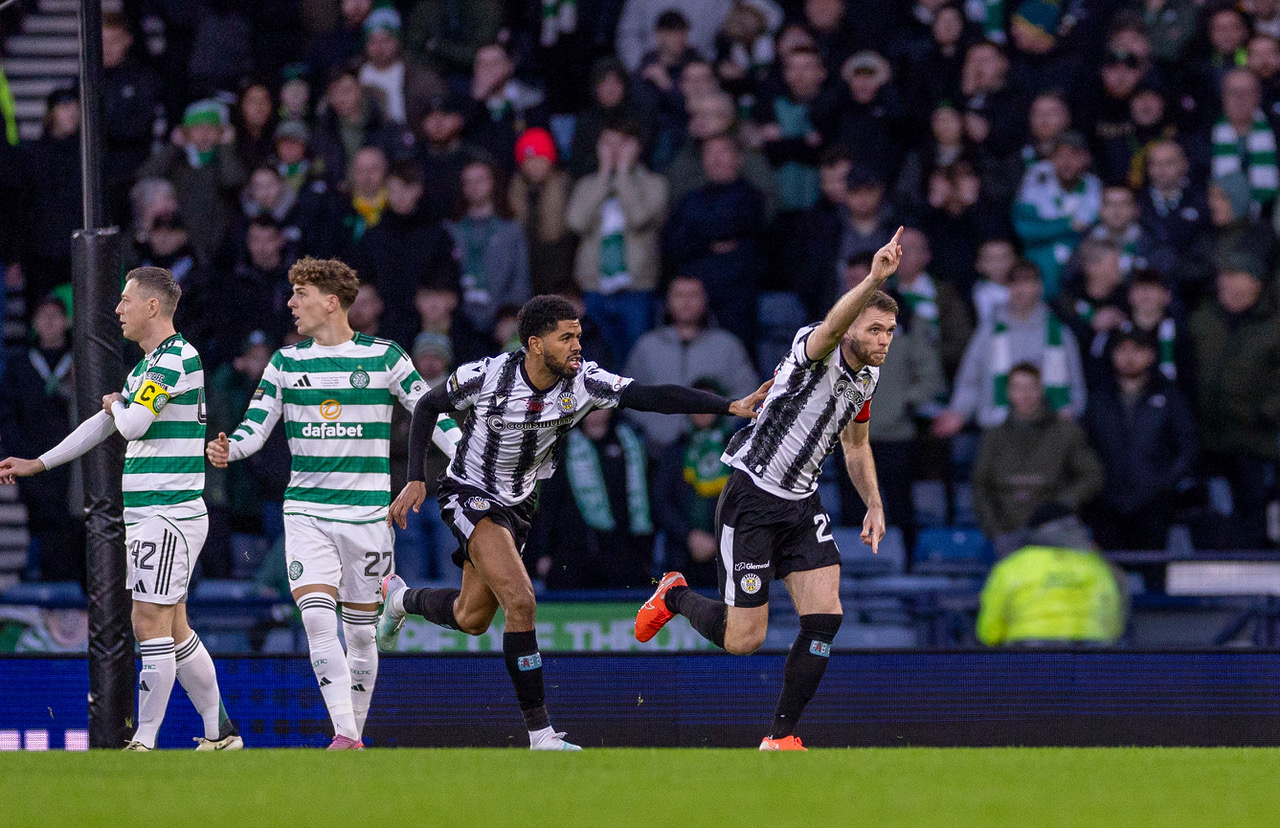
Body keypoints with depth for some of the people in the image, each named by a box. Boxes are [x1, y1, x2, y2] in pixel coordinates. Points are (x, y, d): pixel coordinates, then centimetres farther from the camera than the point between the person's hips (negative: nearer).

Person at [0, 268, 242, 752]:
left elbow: (132, 424, -21)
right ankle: (220, 733, 17)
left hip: (169, 515, -10)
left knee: (151, 623, -11)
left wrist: (116, 404, 3)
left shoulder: (174, 358, -13)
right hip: (145, 515, 10)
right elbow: (104, 424, 27)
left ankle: (145, 742, -12)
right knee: (170, 628, 11)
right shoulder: (148, 364, 18)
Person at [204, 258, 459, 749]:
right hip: (306, 512, 1)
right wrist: (227, 450, -14)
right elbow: (255, 426, 7)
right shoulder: (287, 362, 7)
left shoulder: (384, 357, 0)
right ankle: (344, 736, -18)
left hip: (367, 512, -1)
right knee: (316, 617, -16)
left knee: (360, 629, 4)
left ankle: (355, 732, 19)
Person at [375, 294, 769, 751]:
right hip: (469, 493, -6)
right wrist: (415, 480, -11)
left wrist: (731, 406, -35)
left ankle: (400, 598, 51)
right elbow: (427, 407, -5)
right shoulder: (485, 377, -22)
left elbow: (654, 396, -24)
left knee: (471, 619, 17)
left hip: (519, 502, 6)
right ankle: (540, 735, -18)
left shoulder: (583, 381, -16)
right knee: (520, 602, -22)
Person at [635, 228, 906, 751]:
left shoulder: (867, 376, 7)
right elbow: (832, 326, -44)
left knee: (825, 618, -10)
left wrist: (874, 505, 16)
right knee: (743, 640, -5)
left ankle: (781, 737, 3)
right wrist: (874, 280, -59)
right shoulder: (814, 348, -18)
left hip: (802, 503, 7)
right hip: (752, 497, -7)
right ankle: (675, 596, 28)